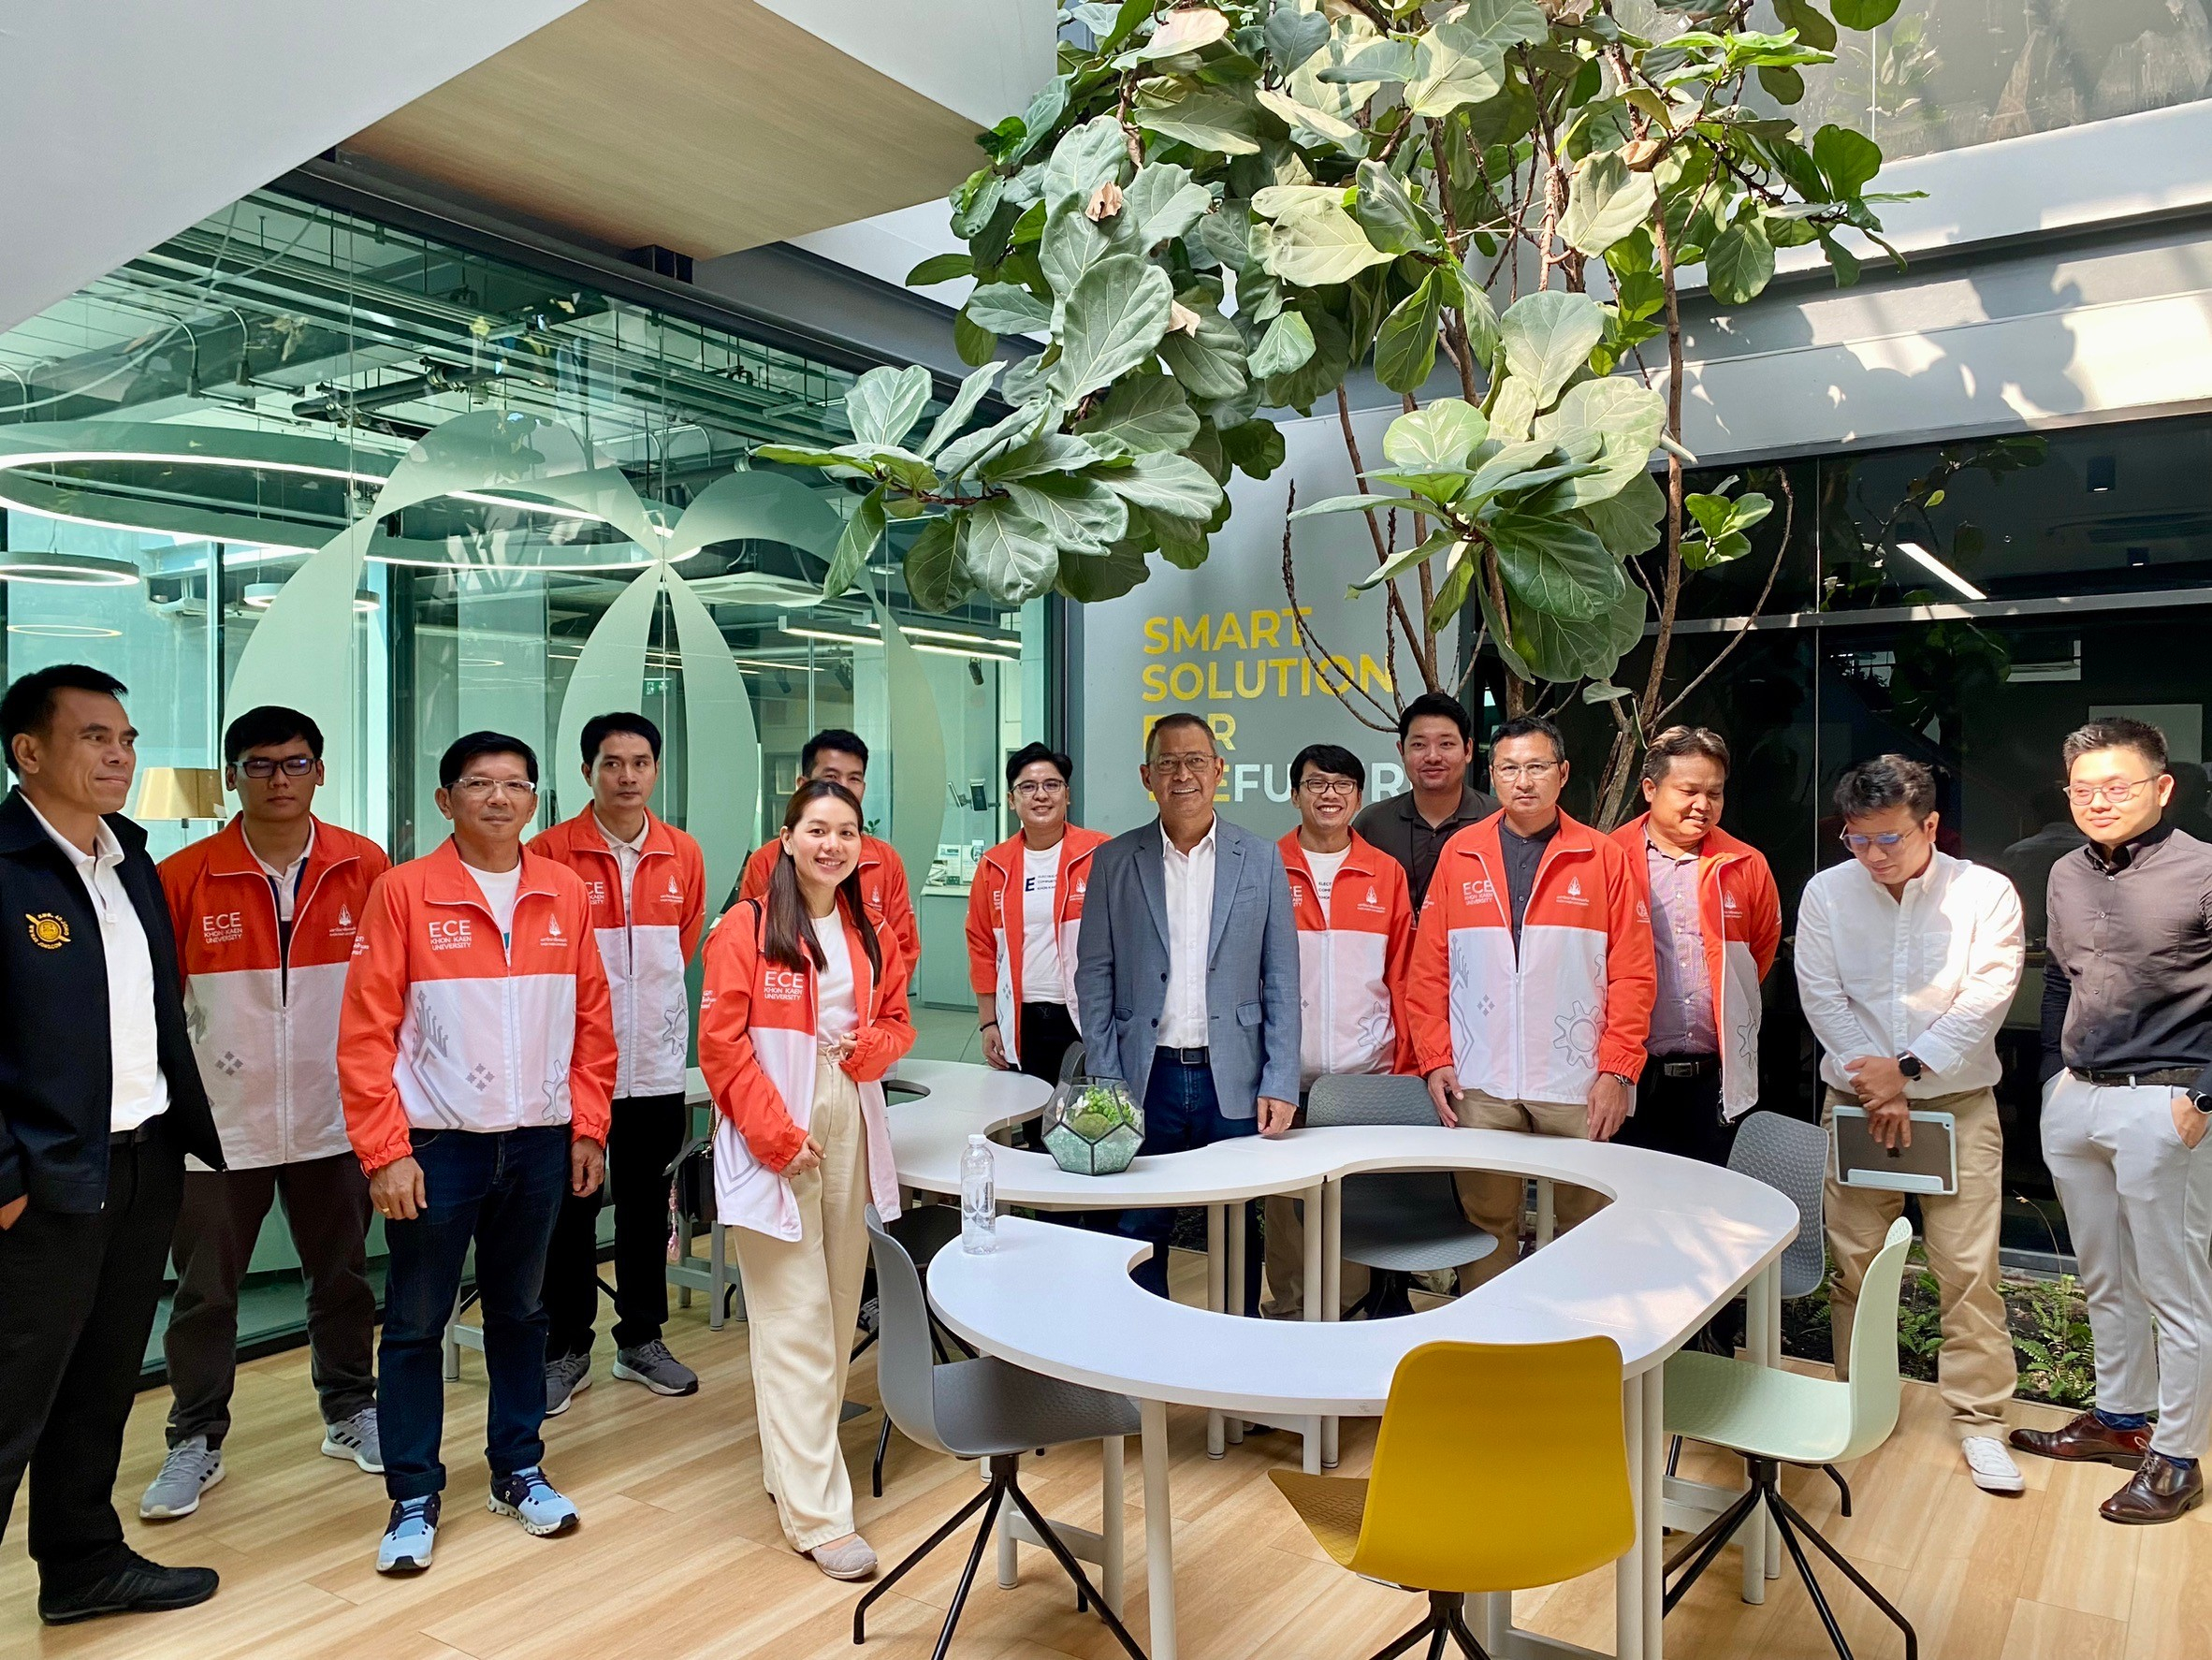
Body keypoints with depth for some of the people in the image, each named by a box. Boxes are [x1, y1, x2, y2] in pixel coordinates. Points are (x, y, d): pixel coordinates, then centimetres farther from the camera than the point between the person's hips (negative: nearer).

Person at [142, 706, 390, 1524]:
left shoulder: (365, 867, -4)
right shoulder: (183, 878, -7)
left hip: (333, 1120, 1)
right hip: (219, 1126, -1)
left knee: (343, 1277, 15)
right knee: (204, 1293, 11)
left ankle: (352, 1412, 32)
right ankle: (195, 1442, 29)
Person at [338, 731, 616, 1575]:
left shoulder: (565, 893, 3)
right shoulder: (405, 891, -7)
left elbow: (591, 1020, 7)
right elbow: (366, 1032, -8)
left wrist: (588, 1127, 4)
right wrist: (385, 1152, -11)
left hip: (538, 1142, 3)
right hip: (436, 1146, -3)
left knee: (519, 1312, 15)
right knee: (416, 1324, 6)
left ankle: (518, 1470, 30)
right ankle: (413, 1498, 21)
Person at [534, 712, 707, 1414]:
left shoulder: (684, 855, 4)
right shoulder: (551, 852, -8)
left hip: (657, 1063, 4)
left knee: (647, 1204, 14)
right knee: (571, 1209, 6)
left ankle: (642, 1339, 28)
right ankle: (566, 1350, 22)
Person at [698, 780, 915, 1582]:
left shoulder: (871, 936, 9)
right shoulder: (747, 928, -7)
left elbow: (896, 1024, 16)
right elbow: (722, 1043, -10)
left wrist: (867, 1047, -7)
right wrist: (777, 1134, -15)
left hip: (850, 1131, 6)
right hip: (771, 1137, -5)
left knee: (838, 1310, 12)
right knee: (796, 1323, -3)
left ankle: (793, 1456, 31)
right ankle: (814, 1511, 4)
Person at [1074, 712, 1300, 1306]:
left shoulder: (1261, 859, 4)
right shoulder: (1114, 861, 3)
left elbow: (1281, 979, 3)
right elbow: (1094, 978, 3)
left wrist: (1280, 1082, -4)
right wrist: (1105, 1085, -3)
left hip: (1233, 1080, 0)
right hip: (1146, 1079, 0)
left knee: (1239, 1237, 10)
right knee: (1139, 1232, 6)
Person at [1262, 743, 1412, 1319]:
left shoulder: (1387, 874, 8)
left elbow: (1403, 976, 8)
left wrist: (1405, 1067, 3)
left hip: (1366, 1074, 1)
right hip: (1285, 1074, -1)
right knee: (1284, 1201, 4)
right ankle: (1288, 1310, 19)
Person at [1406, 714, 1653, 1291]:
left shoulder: (1604, 858, 4)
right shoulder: (1460, 854, 8)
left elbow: (1632, 974, 1)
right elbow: (1427, 968, 7)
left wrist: (1618, 1070, -6)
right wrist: (1435, 1060, 0)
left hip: (1577, 1085, -1)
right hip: (1479, 1086, 1)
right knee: (1485, 1226, 7)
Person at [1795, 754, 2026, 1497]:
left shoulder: (1985, 893, -5)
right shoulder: (1826, 893, 0)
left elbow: (1985, 998, -11)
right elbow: (1822, 996, -4)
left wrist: (1906, 1068, -17)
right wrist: (1874, 1084, -12)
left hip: (1958, 1102, -1)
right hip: (1856, 1099, 2)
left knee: (1969, 1267, -2)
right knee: (1853, 1262, 6)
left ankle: (1979, 1420, 12)